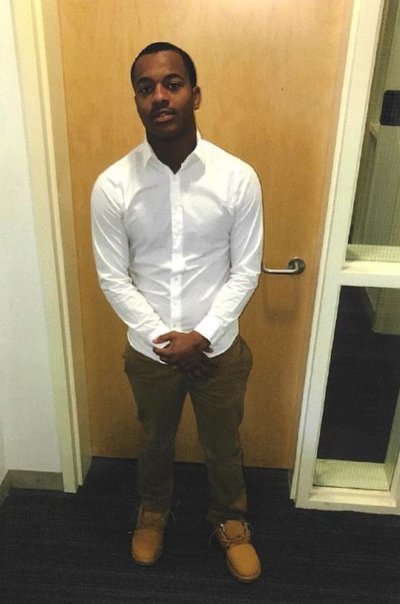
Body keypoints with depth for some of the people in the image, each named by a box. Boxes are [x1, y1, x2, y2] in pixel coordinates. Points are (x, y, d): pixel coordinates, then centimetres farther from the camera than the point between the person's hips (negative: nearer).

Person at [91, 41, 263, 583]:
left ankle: (229, 520, 51)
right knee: (155, 441, 25)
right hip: (149, 351, 1)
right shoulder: (112, 186, -13)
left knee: (223, 445, 21)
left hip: (219, 348, 0)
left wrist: (202, 335, -17)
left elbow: (245, 271, -8)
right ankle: (153, 511, 55)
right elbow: (113, 279, -8)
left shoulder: (238, 178, -14)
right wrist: (163, 340, -14)